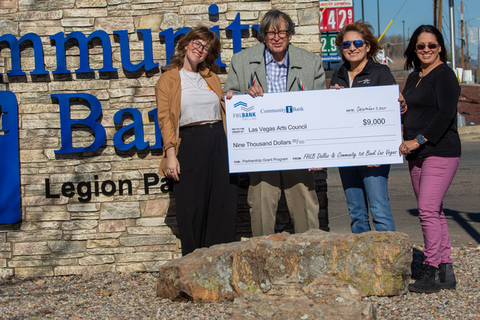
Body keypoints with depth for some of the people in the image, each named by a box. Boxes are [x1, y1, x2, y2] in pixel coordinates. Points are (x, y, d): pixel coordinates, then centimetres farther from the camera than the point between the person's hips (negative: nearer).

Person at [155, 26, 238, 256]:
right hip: (190, 144, -4)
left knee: (224, 205, 1)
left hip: (219, 142, 4)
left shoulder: (210, 77, 19)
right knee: (192, 207, -3)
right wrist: (171, 154, -12)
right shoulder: (168, 79, 6)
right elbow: (165, 118, -3)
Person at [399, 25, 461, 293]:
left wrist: (418, 140, -19)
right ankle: (446, 271, 13)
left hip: (440, 152, -9)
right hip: (417, 154, 9)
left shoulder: (445, 75, -8)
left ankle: (432, 272, -8)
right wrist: (406, 142, 5)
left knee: (428, 209, -14)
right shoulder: (414, 77, 18)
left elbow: (446, 114, -17)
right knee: (434, 212, 8)